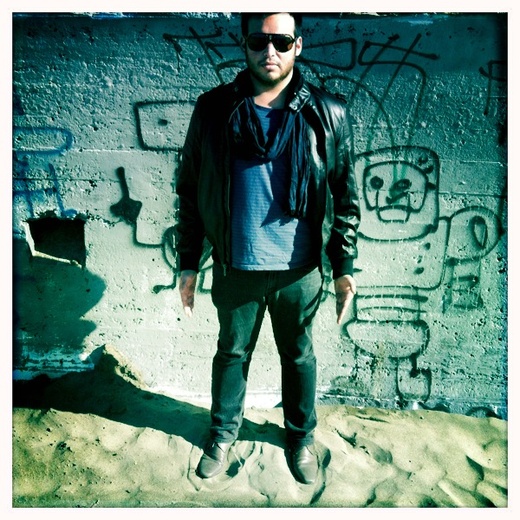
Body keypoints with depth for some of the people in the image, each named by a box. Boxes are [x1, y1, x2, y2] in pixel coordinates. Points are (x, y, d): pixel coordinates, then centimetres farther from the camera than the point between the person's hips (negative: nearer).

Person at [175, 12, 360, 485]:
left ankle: (302, 435, 44)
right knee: (231, 353, 18)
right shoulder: (213, 109, -3)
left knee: (299, 356, 18)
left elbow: (345, 197, 1)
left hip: (299, 272, 0)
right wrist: (188, 262, 1)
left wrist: (344, 266, -2)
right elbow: (190, 189, 1)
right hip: (236, 270, 1)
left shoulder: (327, 114, -4)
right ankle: (224, 432, 44)